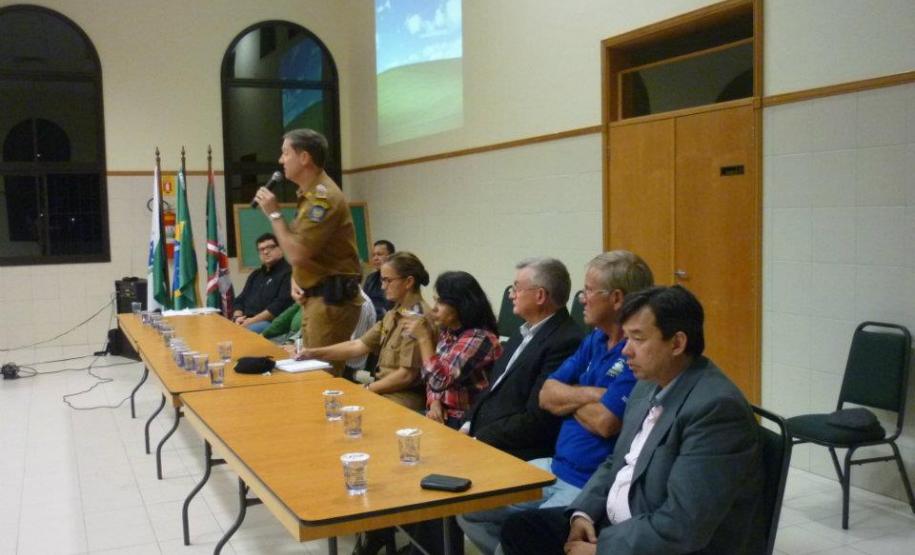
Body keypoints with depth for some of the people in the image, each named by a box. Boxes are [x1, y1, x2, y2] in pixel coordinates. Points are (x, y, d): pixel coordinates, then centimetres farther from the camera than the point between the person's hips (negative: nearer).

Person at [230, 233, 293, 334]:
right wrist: (237, 317, 1)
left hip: (272, 323, -7)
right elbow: (240, 300, 25)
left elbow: (281, 304, -13)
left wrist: (253, 321, -15)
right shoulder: (255, 275, 26)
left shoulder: (288, 272, -1)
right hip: (246, 323, 7)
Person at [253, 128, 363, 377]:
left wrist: (274, 213, -11)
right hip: (315, 297, 10)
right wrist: (295, 280, 4)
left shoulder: (323, 196, -18)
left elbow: (296, 254, -21)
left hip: (331, 300, -10)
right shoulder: (310, 194, 15)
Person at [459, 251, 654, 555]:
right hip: (555, 467, 9)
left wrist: (568, 398, -4)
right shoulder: (594, 339, 10)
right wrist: (591, 395, -13)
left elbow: (605, 422, -24)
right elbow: (547, 395, 6)